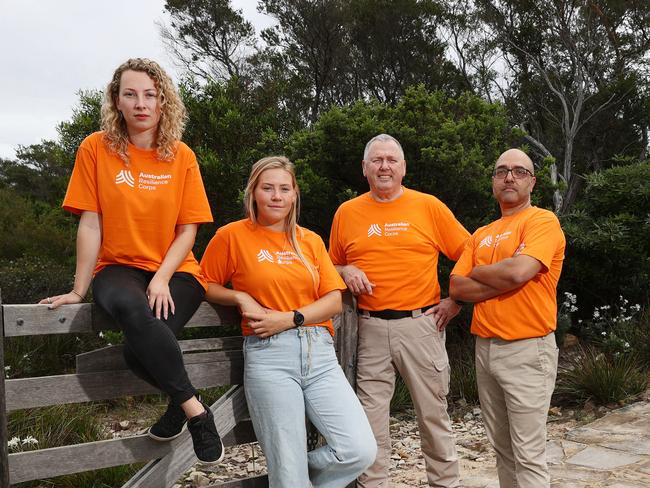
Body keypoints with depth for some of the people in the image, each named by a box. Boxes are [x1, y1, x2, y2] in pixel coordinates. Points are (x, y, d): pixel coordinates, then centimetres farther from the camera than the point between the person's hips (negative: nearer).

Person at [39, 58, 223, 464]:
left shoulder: (181, 156, 1)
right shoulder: (97, 149, -1)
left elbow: (187, 229, -1)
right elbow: (91, 224, -3)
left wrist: (161, 278, -15)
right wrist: (80, 289, -6)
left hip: (174, 270, 0)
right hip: (119, 267, 0)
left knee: (138, 349, -30)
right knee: (132, 309, -37)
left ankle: (180, 402, 0)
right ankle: (194, 407, -23)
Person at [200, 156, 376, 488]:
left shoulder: (311, 241, 13)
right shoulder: (232, 235, 3)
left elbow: (334, 301, 7)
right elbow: (206, 287, 10)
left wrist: (290, 318, -8)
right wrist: (240, 298, -8)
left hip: (319, 351, 4)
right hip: (269, 354, -3)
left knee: (361, 451, -6)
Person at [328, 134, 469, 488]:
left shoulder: (429, 206, 3)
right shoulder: (347, 213, 8)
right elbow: (334, 266, 18)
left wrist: (455, 302, 0)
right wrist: (347, 272, -3)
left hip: (421, 324, -1)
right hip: (370, 329, 1)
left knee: (433, 414, 7)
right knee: (371, 421, 4)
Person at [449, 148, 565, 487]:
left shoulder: (542, 221, -5)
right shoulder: (481, 235, 15)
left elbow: (518, 271, -22)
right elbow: (456, 288, 5)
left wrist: (477, 272, -3)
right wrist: (503, 282, -10)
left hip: (527, 350, -7)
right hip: (484, 348, 7)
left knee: (528, 455, -4)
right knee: (502, 448, 16)